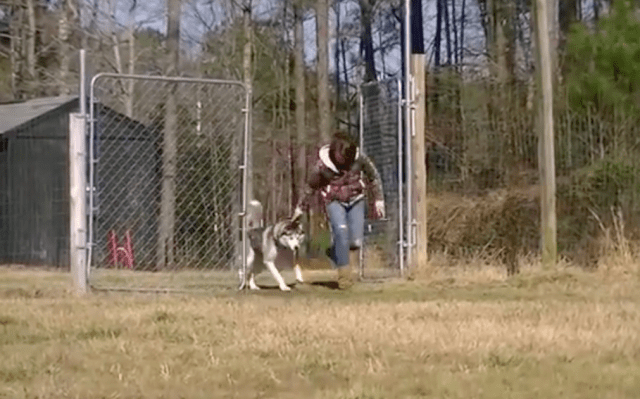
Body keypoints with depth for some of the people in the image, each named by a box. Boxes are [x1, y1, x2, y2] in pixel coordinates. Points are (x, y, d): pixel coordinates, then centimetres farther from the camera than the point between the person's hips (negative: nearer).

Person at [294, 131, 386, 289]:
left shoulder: (359, 158, -11)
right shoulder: (322, 165, -14)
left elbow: (374, 177, 5)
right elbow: (310, 187, 2)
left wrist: (378, 200, 7)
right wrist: (301, 208, 11)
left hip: (356, 200, 2)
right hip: (334, 201, -2)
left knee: (356, 241, -8)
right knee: (341, 231, -26)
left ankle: (334, 252, 25)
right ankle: (344, 273, -20)